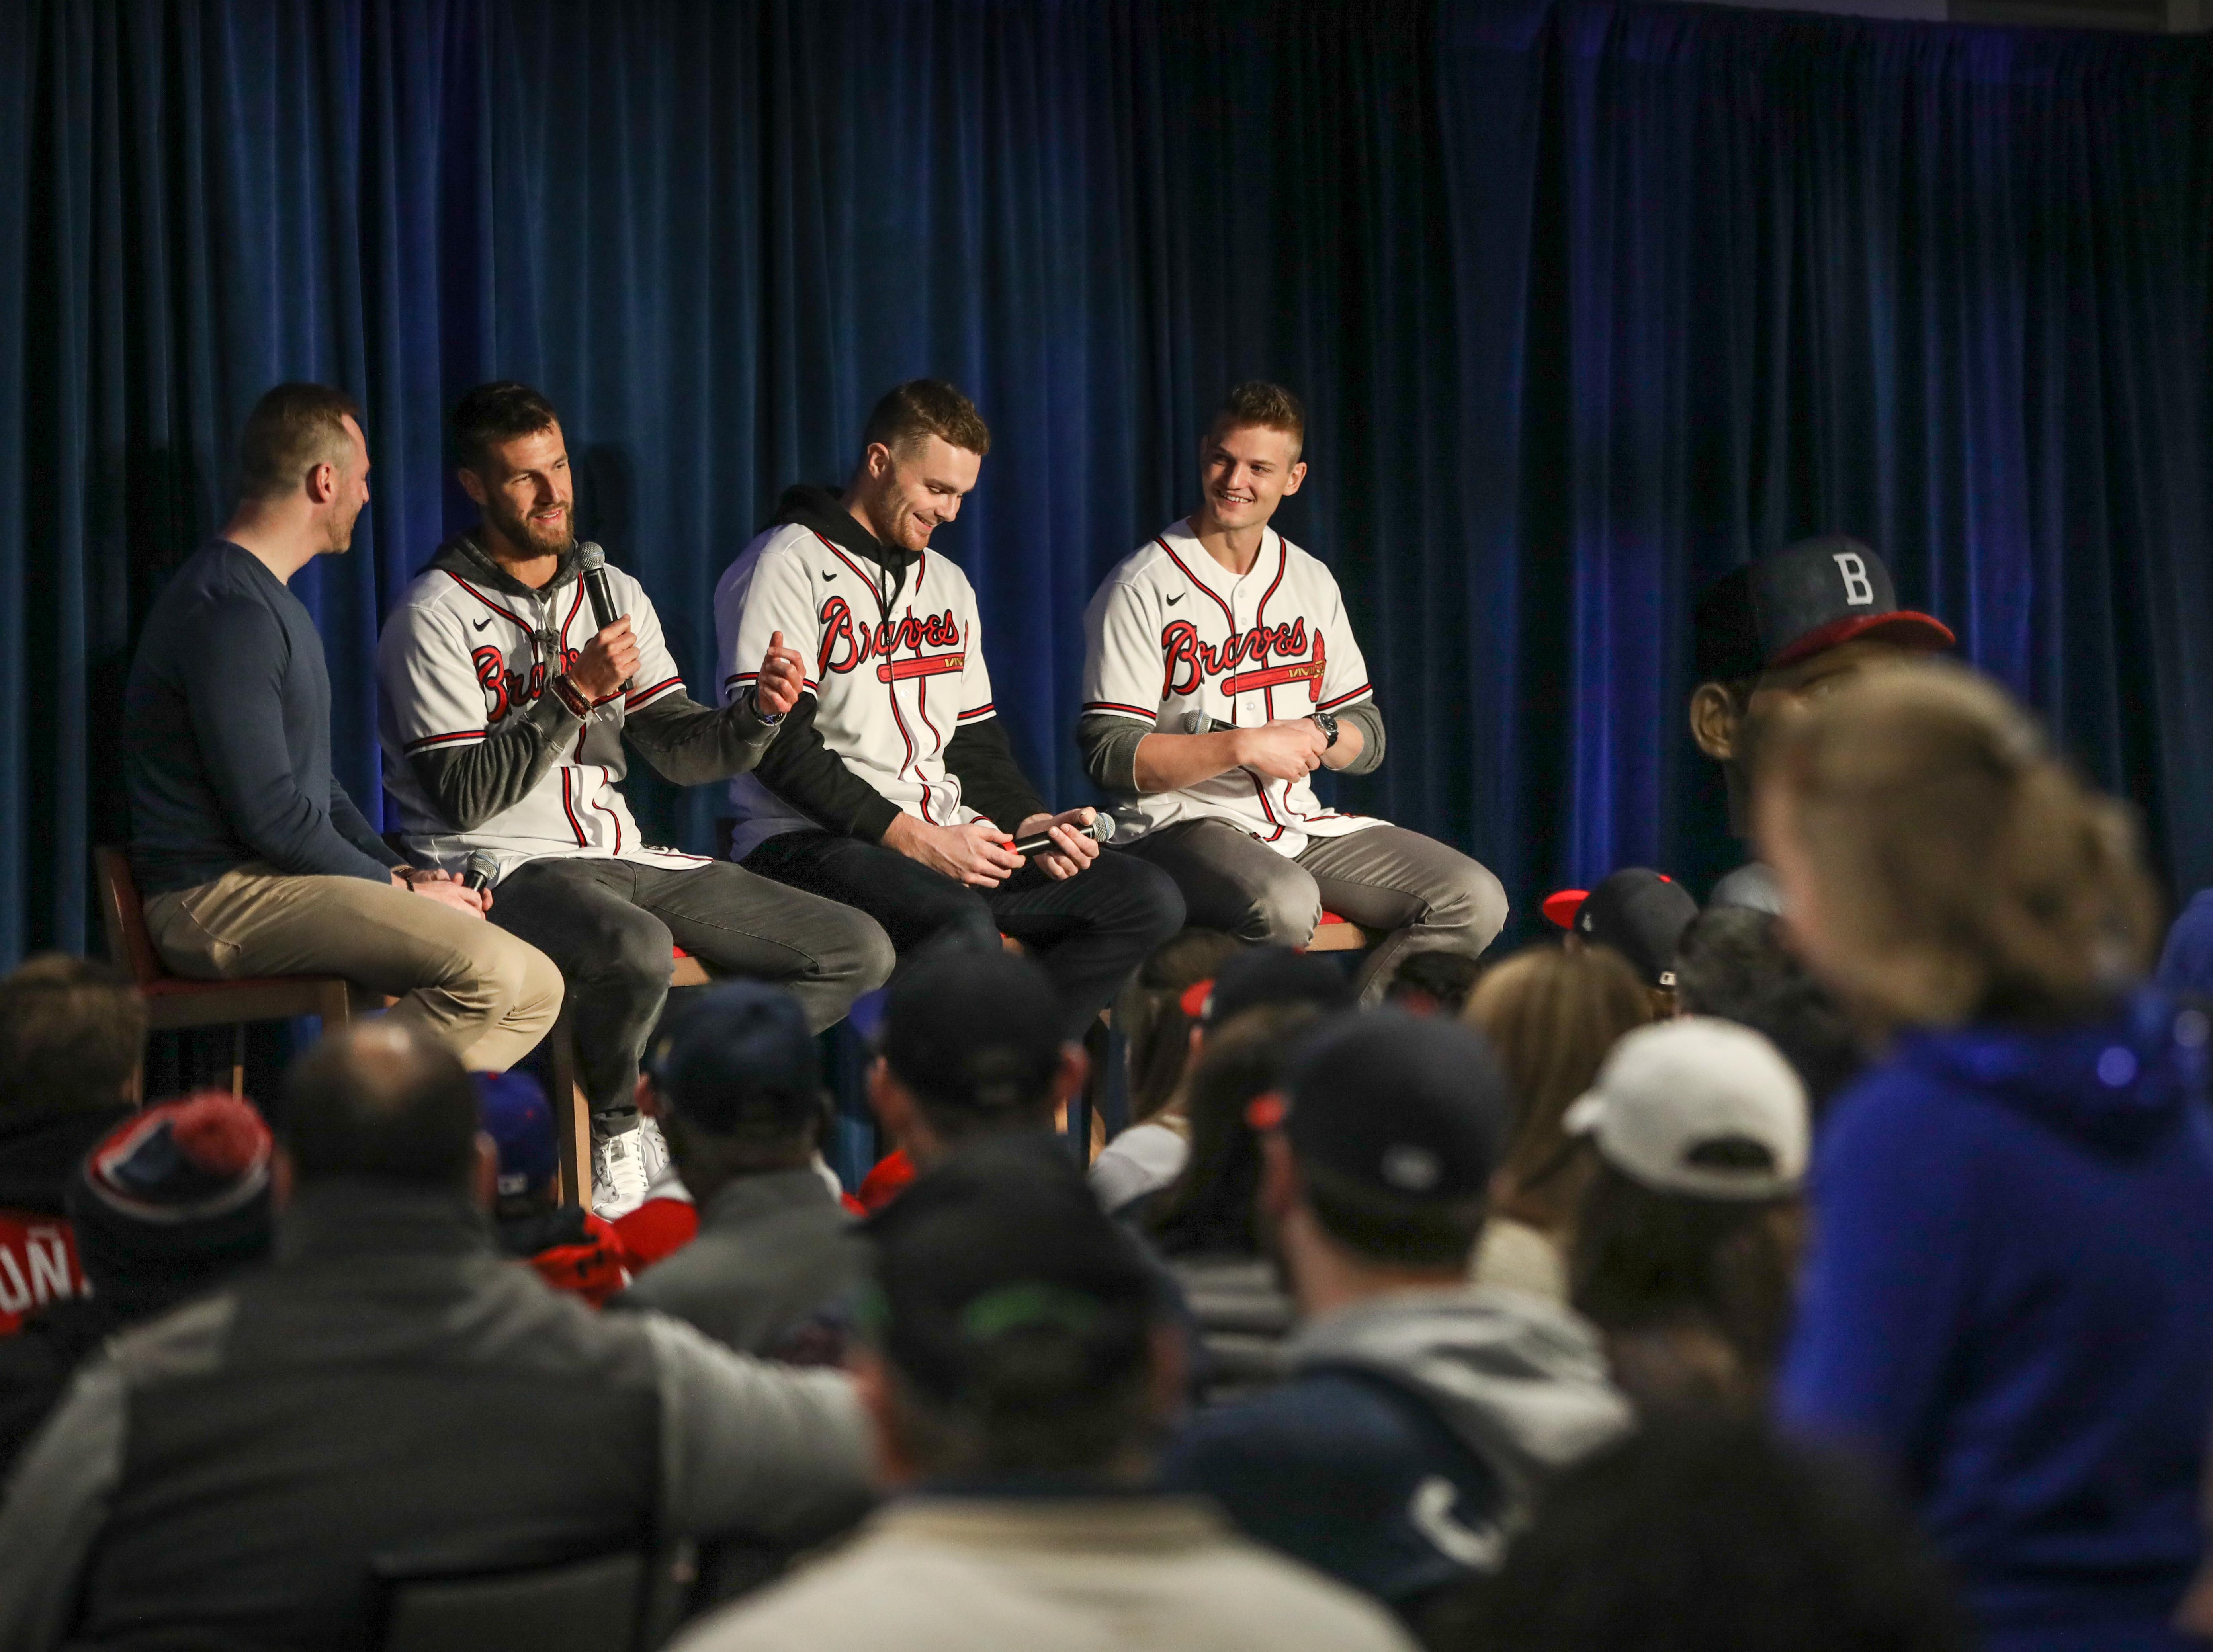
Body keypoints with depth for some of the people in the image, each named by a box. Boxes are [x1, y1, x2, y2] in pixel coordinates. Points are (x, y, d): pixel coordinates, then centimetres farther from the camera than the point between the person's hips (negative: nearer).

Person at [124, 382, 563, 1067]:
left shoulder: (272, 603, 22)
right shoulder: (230, 611, -13)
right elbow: (267, 812, -19)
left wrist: (403, 871, 9)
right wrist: (399, 889, -8)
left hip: (278, 879, 11)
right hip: (218, 897, -11)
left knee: (535, 986, 1)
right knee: (492, 971, -27)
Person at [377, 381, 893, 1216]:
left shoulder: (614, 595, 14)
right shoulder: (435, 617, -7)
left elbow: (679, 752, 11)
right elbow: (465, 799, -13)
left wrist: (758, 714, -11)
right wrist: (575, 693, -20)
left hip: (619, 853, 7)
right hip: (499, 864, -7)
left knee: (857, 951, -3)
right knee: (636, 950, -40)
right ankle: (614, 1131, -10)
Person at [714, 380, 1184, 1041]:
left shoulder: (948, 583, 22)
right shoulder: (790, 565, -3)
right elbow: (778, 746, -13)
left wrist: (1027, 824, 2)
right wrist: (911, 839, -17)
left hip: (943, 844, 8)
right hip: (809, 841, -8)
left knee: (1150, 900, -9)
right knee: (964, 930, -38)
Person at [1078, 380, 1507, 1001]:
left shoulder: (1311, 583, 13)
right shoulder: (1142, 589, -6)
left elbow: (1367, 736, 16)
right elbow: (1109, 754, -12)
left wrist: (1317, 734, -8)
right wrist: (1245, 745, -19)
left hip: (1299, 822, 7)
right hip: (1180, 826, -6)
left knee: (1475, 900, -10)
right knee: (1283, 904, -39)